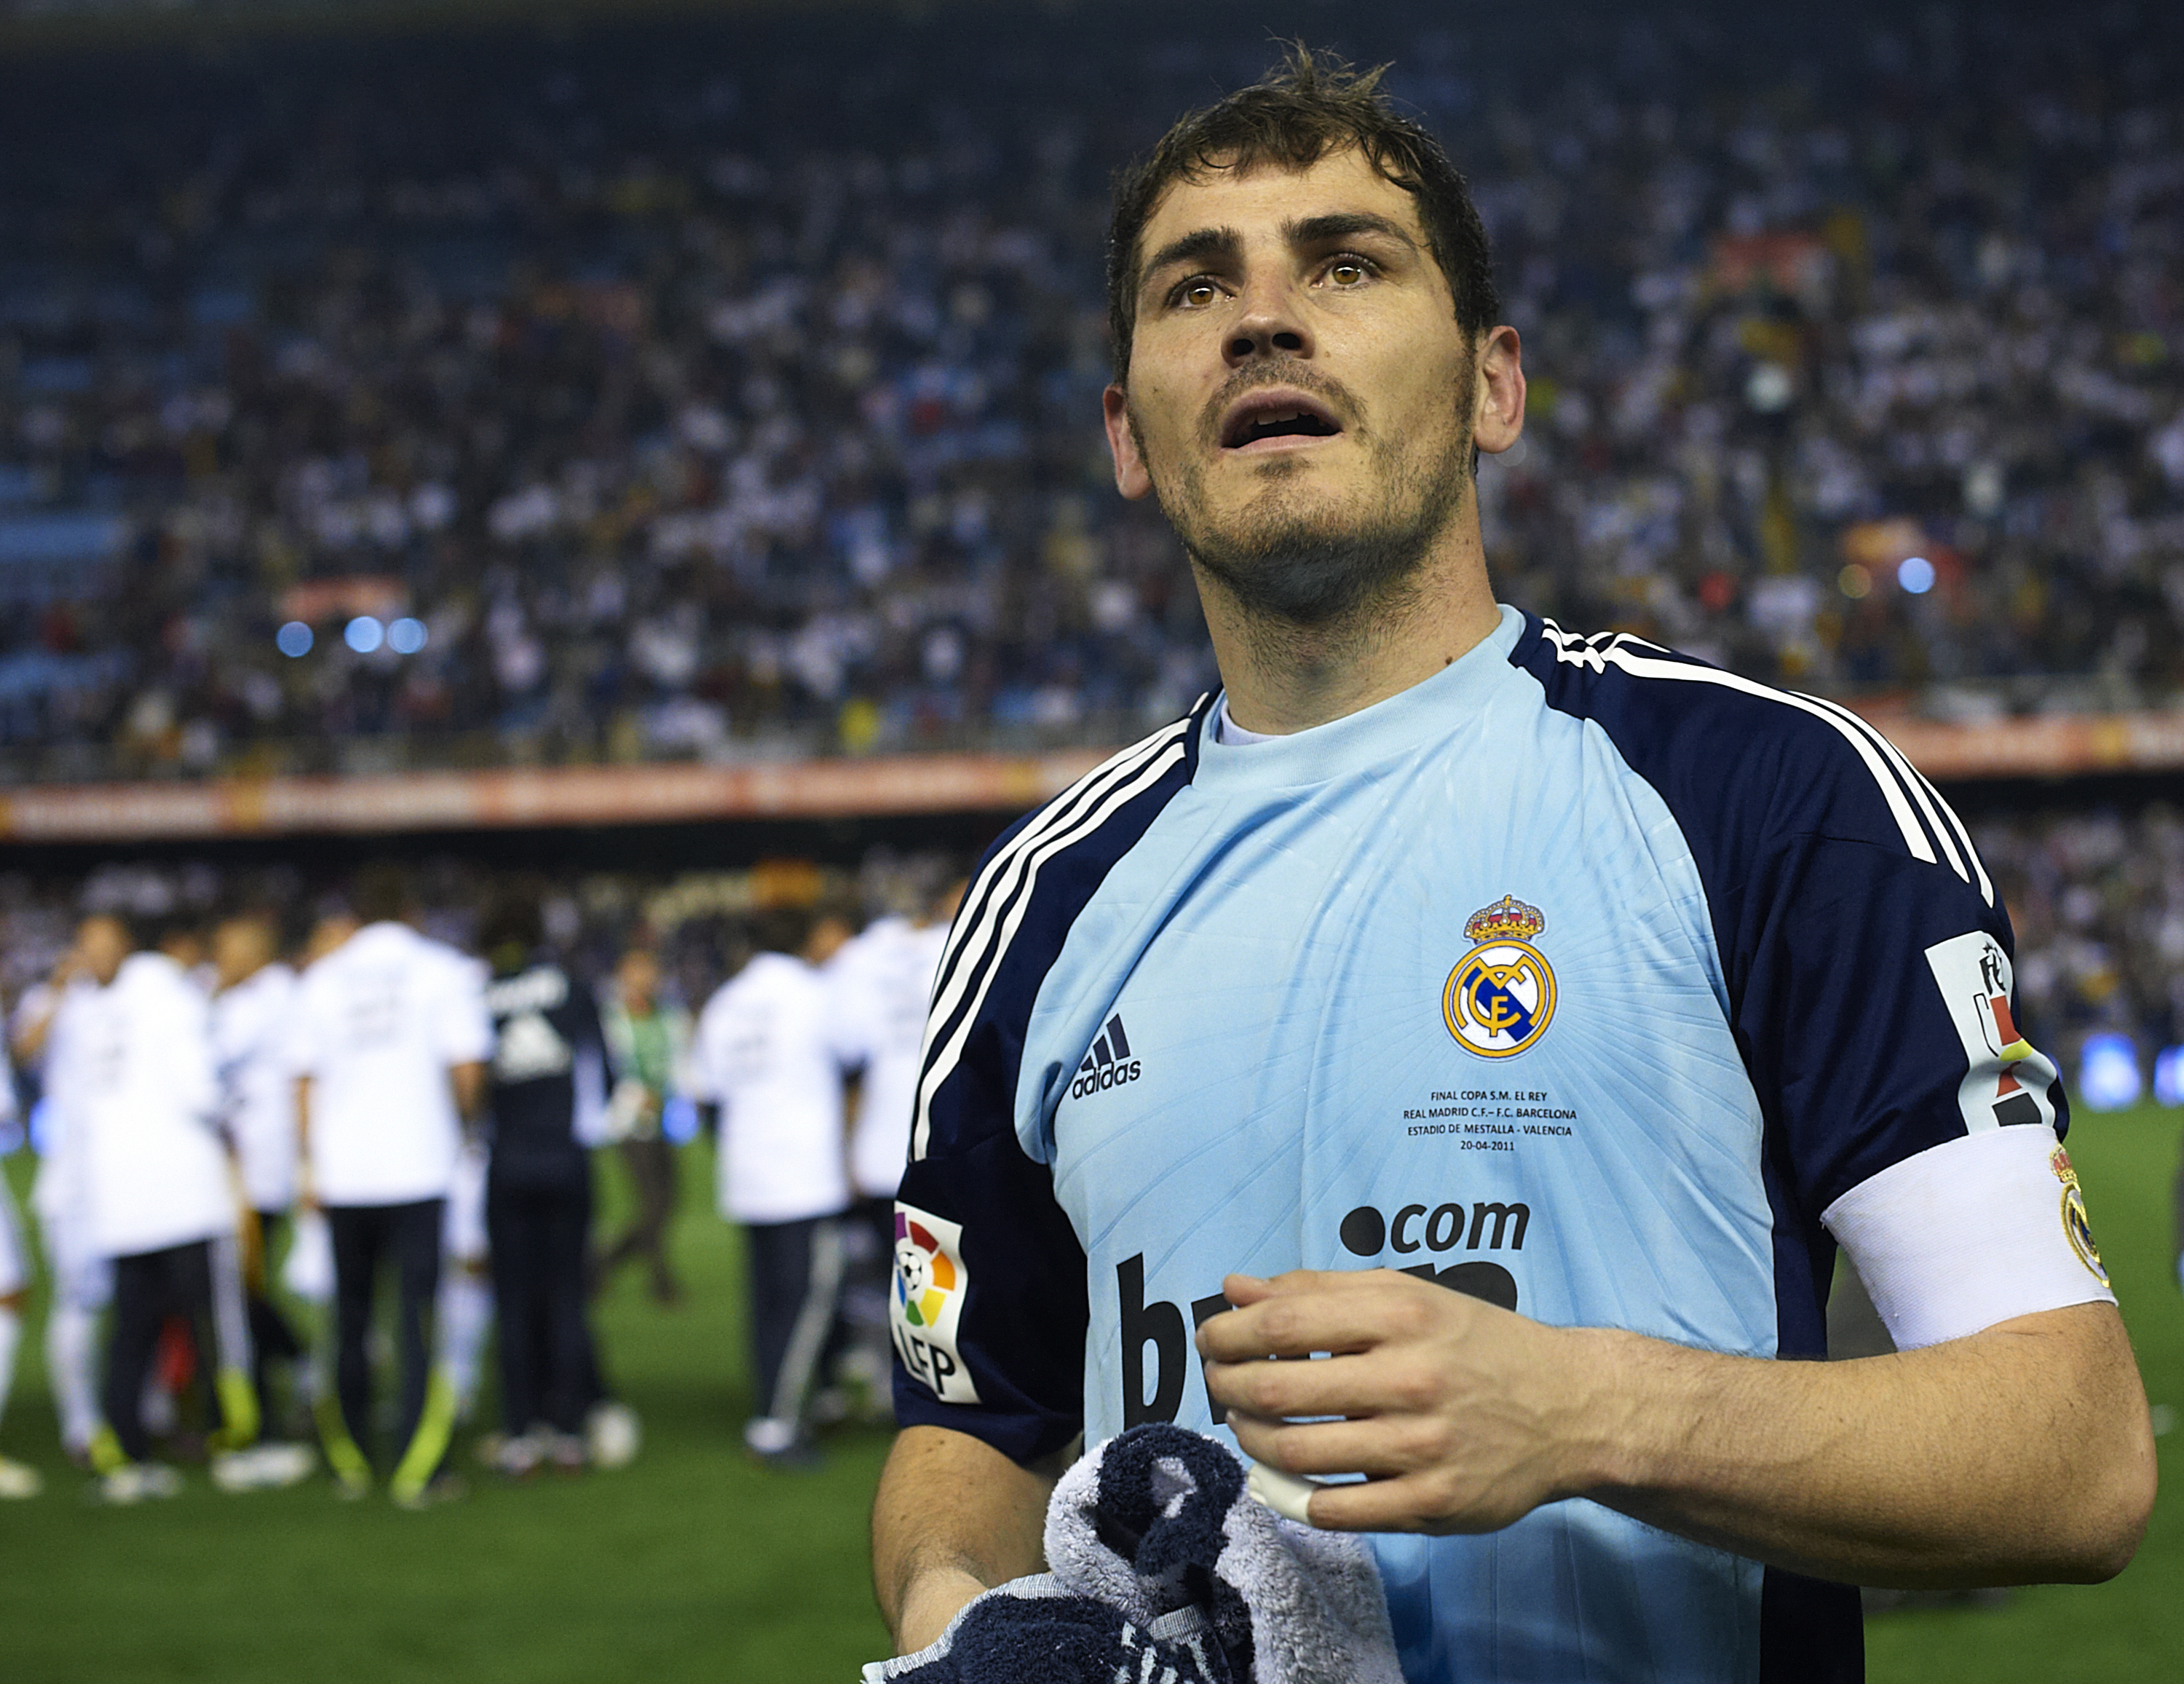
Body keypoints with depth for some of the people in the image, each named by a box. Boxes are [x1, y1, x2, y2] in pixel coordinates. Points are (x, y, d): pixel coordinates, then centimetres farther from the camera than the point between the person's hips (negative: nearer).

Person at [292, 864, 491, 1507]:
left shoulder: (321, 979, 9)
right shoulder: (443, 970, 1)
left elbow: (305, 1081, 9)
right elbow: (467, 1070, -4)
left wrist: (309, 1165, 14)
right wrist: (462, 1122, 15)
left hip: (342, 1170, 3)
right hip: (419, 1166, -3)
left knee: (349, 1318, 13)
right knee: (419, 1316, -2)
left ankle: (350, 1463, 17)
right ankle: (418, 1470, -5)